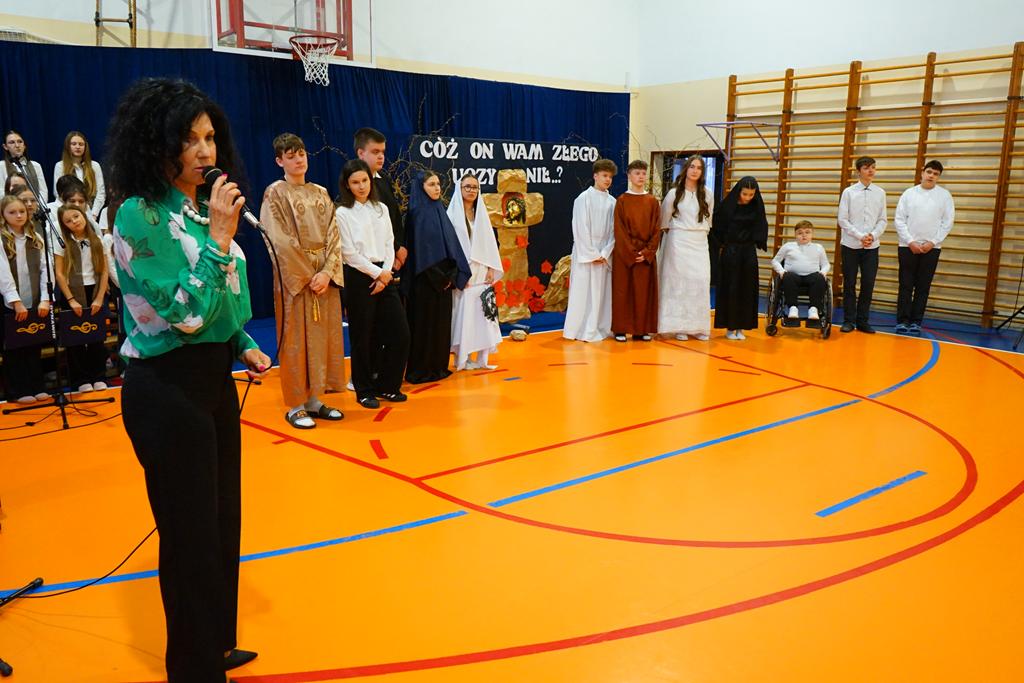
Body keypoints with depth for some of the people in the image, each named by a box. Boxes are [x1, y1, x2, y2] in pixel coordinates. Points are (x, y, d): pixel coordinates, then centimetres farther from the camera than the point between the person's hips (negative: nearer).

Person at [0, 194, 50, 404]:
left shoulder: (36, 239, 9)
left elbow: (45, 270, 4)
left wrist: (45, 299, -6)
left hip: (35, 303, 4)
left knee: (35, 347, 9)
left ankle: (36, 388, 18)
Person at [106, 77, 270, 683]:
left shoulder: (206, 207, 8)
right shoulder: (140, 215, -16)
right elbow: (184, 310, -22)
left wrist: (244, 347, 7)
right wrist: (219, 236, -21)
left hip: (214, 378, 8)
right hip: (167, 388, -8)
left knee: (224, 520, 18)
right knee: (191, 532, 4)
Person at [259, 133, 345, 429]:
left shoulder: (321, 193, 12)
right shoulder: (275, 193, -3)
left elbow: (333, 236, 6)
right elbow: (279, 242, -11)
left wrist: (327, 272, -9)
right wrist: (308, 276, -14)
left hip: (325, 276, 5)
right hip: (294, 277, -5)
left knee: (323, 336, 7)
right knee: (296, 341, -1)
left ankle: (314, 400, 17)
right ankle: (295, 406, 7)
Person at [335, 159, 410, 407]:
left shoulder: (381, 209, 12)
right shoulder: (342, 213, -4)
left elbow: (389, 244, 10)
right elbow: (350, 253, -8)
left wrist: (387, 273, -4)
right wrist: (377, 273, -8)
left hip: (385, 275, 5)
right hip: (359, 278, -5)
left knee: (400, 332, 2)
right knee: (362, 337, 1)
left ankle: (387, 385, 17)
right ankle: (364, 391, 15)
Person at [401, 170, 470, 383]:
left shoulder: (440, 210, 13)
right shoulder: (417, 213, -10)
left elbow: (451, 243, 12)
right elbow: (418, 248, -16)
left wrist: (452, 274, 3)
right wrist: (439, 277, -14)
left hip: (443, 278, 8)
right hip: (425, 280, -8)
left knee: (441, 322, 11)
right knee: (424, 323, -1)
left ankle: (438, 366, 20)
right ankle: (420, 370, 7)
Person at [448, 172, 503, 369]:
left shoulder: (481, 213, 14)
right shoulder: (453, 213, 0)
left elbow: (489, 242, 12)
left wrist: (491, 268, 3)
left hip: (481, 272, 5)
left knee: (482, 314, 3)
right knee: (463, 314, -4)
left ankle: (481, 357, 9)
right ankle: (462, 358, 2)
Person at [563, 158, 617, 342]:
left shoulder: (612, 202, 8)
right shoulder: (584, 198, -5)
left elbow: (613, 230, 6)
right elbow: (580, 229, -8)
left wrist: (604, 254, -6)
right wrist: (592, 254, -11)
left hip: (604, 255, 4)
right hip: (584, 254, -4)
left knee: (602, 292, 5)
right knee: (583, 291, -2)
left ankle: (600, 329, 12)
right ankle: (582, 330, 5)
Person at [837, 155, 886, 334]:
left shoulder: (880, 193, 6)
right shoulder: (849, 192, 0)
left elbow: (882, 220, 8)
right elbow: (843, 220, -3)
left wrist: (873, 235, -10)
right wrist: (860, 236, -12)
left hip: (872, 246, 2)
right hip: (851, 245, -2)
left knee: (868, 284, 3)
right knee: (849, 284, 4)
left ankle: (863, 321, 12)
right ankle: (849, 320, 12)